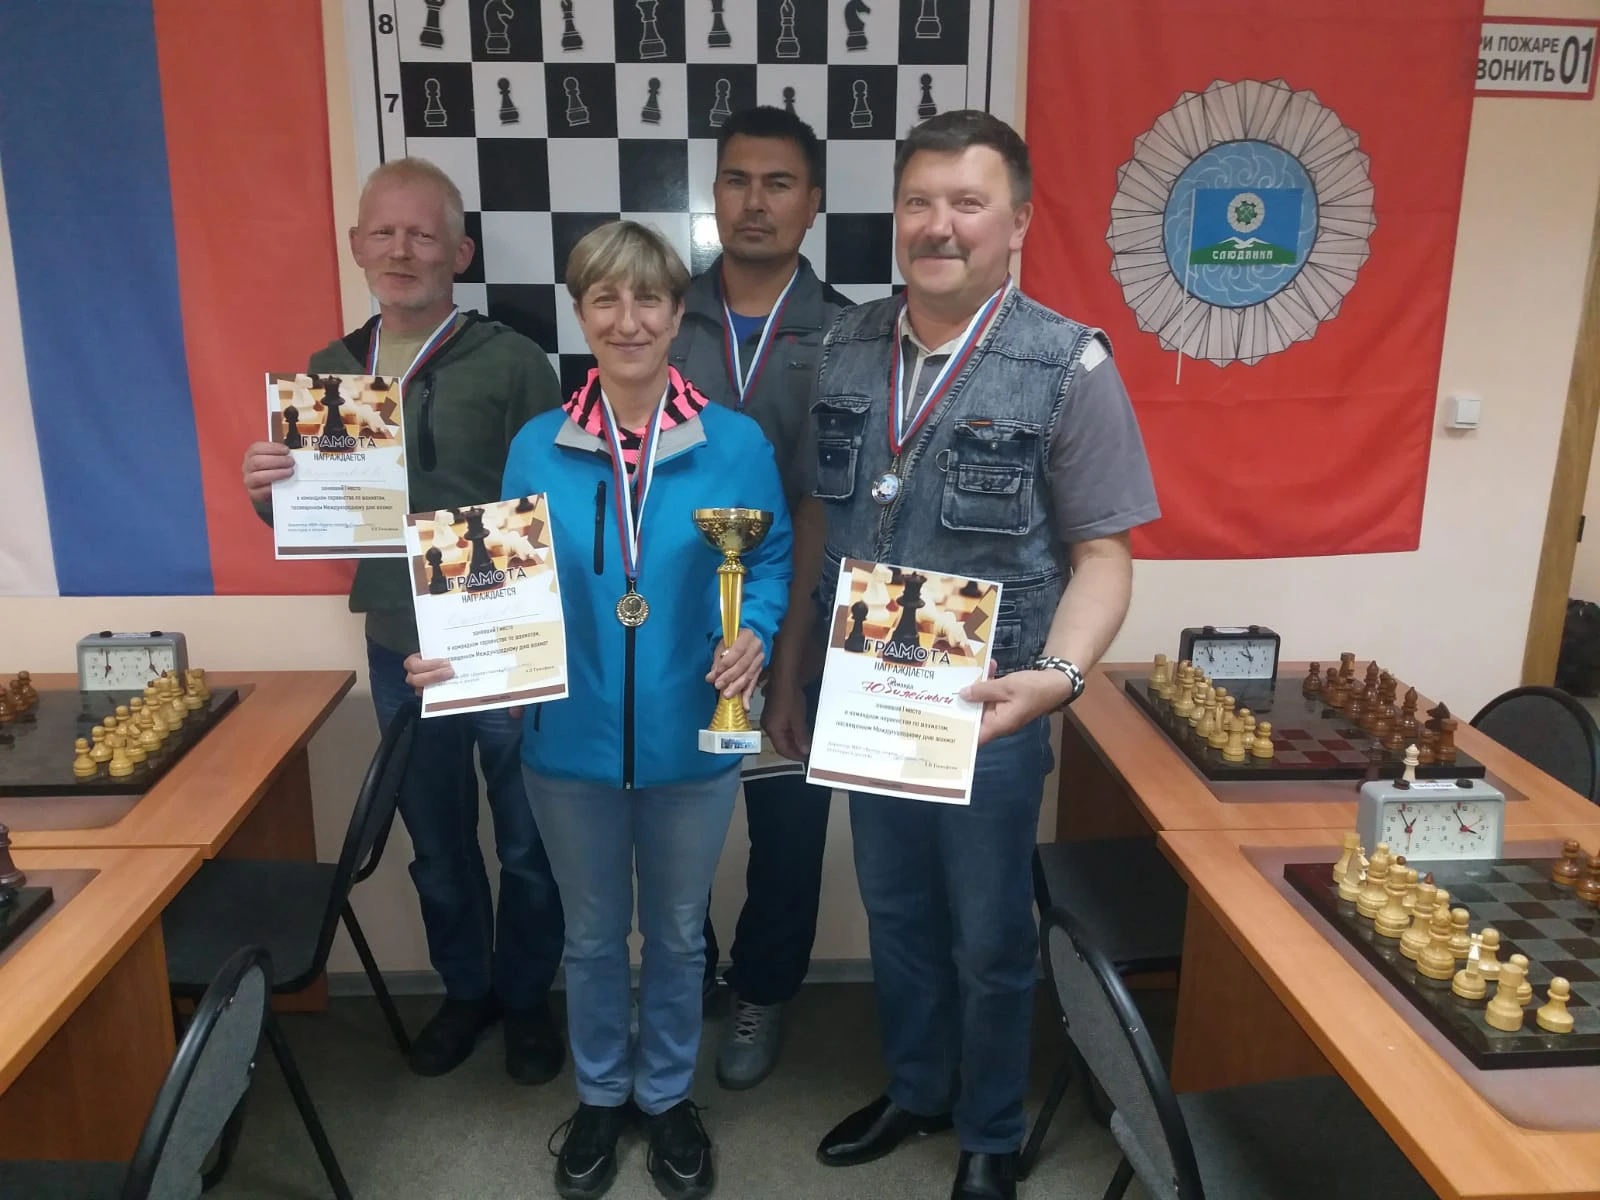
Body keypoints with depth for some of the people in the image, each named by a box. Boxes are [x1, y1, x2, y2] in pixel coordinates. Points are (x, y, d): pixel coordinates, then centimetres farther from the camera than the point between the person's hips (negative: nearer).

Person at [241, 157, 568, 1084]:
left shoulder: (513, 363, -9)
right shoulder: (329, 370, 6)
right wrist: (269, 491, -10)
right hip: (399, 650, 4)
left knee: (528, 843, 13)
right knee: (437, 843, 20)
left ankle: (526, 997, 35)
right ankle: (465, 988, 41)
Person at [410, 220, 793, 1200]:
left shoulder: (736, 445, -7)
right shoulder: (536, 450, -3)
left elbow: (769, 564, 0)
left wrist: (752, 637, -20)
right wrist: (460, 657, -17)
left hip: (692, 741, -1)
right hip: (571, 741, 1)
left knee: (677, 933, 19)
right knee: (592, 933, 20)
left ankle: (669, 1095, 44)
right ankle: (601, 1094, 45)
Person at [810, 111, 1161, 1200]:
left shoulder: (1069, 367, -13)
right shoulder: (848, 346, 1)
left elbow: (1101, 554, -12)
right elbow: (822, 520, 7)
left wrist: (1057, 676, -28)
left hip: (989, 709, -4)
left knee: (988, 940, 14)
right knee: (895, 915, 21)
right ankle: (914, 1090, 46)